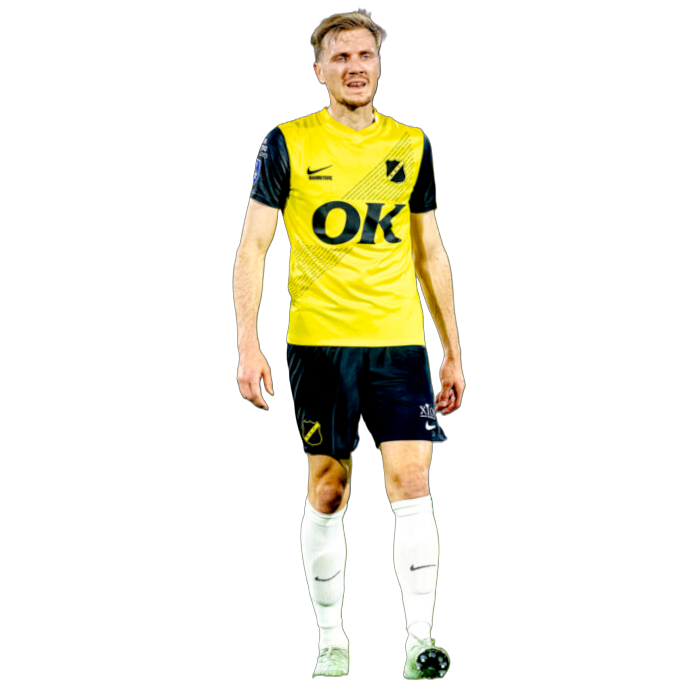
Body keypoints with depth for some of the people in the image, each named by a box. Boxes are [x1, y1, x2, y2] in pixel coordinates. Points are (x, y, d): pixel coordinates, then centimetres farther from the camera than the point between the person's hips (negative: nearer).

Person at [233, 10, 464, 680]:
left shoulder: (412, 146, 9)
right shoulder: (288, 145, 0)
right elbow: (252, 248, 0)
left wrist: (452, 351, 14)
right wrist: (248, 347, -9)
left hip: (400, 341, 2)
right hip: (318, 341, -2)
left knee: (410, 481, -9)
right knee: (327, 490, 4)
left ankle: (420, 641, -7)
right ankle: (331, 642, 15)